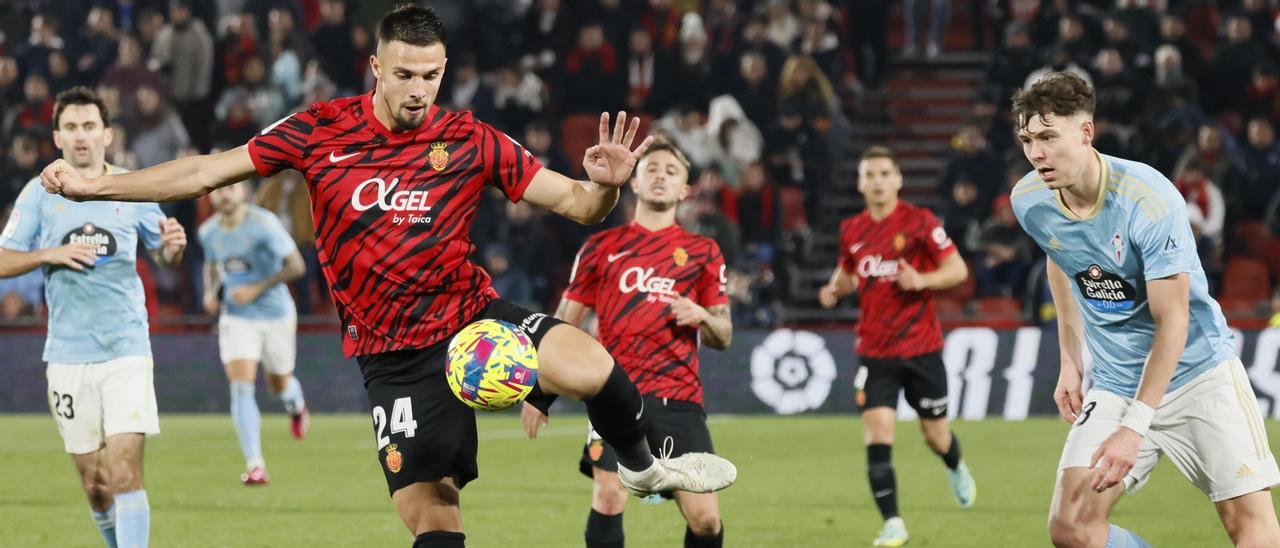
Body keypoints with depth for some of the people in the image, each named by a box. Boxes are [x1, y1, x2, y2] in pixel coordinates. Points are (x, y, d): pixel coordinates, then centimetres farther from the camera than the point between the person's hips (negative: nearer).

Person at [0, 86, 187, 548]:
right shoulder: (40, 193, 3)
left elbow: (163, 255, 15)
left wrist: (174, 246, -8)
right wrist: (50, 254, -14)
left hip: (126, 349, -1)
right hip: (68, 353, 1)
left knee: (123, 472, -15)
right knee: (94, 485, 5)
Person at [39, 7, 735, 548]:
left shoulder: (470, 143, -3)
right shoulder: (322, 131, -3)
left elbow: (571, 202, -4)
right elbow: (207, 172, 2)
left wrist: (603, 185, -27)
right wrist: (91, 185, 0)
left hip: (471, 316, 0)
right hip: (393, 356, 0)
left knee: (591, 368, -28)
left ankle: (641, 465, 4)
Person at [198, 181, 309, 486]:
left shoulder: (263, 223, -17)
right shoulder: (208, 232, -1)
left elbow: (296, 266, -16)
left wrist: (257, 288, -22)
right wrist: (211, 292, 1)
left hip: (276, 315, -2)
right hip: (236, 319, 2)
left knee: (279, 384, 14)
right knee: (240, 387, -15)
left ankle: (296, 405, 55)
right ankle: (255, 466, -17)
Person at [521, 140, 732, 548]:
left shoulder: (703, 252, 14)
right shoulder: (602, 247, 13)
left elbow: (723, 337, 14)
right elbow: (564, 324, 16)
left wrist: (702, 317, -9)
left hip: (678, 398, 1)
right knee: (609, 495, -18)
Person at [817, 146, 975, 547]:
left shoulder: (920, 222, -8)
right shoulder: (852, 231, 5)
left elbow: (957, 269, -7)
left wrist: (922, 280, -25)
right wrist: (835, 289, 1)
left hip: (921, 348, -2)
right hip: (875, 352, 2)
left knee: (935, 434, 10)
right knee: (877, 433, -13)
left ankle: (956, 469, 47)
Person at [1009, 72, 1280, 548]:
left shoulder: (1149, 200, -25)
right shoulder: (1030, 202, -7)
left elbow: (1172, 321, -24)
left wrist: (1134, 427, -28)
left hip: (1197, 369, -5)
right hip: (1115, 383, 5)